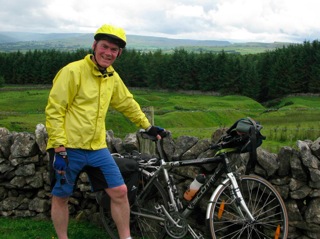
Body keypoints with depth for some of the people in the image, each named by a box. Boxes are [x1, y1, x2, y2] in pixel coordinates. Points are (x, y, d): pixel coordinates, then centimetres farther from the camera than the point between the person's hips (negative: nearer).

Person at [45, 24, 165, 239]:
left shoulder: (113, 77, 7)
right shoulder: (72, 71, -12)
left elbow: (128, 104, 22)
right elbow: (54, 110, -14)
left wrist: (148, 126, 25)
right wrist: (59, 147, -19)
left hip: (97, 148, 5)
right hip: (69, 148, -5)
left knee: (120, 191, 2)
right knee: (61, 197, 9)